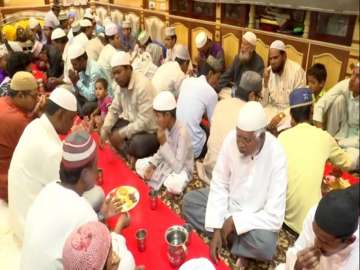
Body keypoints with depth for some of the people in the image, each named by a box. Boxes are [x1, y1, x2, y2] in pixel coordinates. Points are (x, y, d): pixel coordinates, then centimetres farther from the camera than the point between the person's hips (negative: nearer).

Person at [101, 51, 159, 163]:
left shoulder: (143, 86, -26)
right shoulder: (120, 85, -1)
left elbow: (145, 121, -29)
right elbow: (114, 110, 5)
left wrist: (122, 133, -27)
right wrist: (105, 128, -12)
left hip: (150, 131, -8)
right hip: (133, 123, 8)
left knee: (136, 143, -34)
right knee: (109, 131, -6)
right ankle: (130, 156, -5)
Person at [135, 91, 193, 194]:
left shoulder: (182, 132, -30)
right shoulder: (165, 127, -8)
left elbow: (178, 167, -32)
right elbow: (162, 151, 8)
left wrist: (163, 143, -32)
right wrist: (152, 166, -9)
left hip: (182, 169, -7)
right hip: (167, 163, 8)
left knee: (173, 184, -38)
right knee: (139, 164, 0)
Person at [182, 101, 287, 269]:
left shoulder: (276, 157, -30)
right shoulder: (231, 139, -20)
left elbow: (275, 217, -28)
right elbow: (219, 184, -13)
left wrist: (235, 221, -24)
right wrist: (217, 228, -19)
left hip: (255, 217, -4)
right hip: (229, 202, 5)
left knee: (265, 245, -34)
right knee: (189, 201, -12)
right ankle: (233, 238, -10)